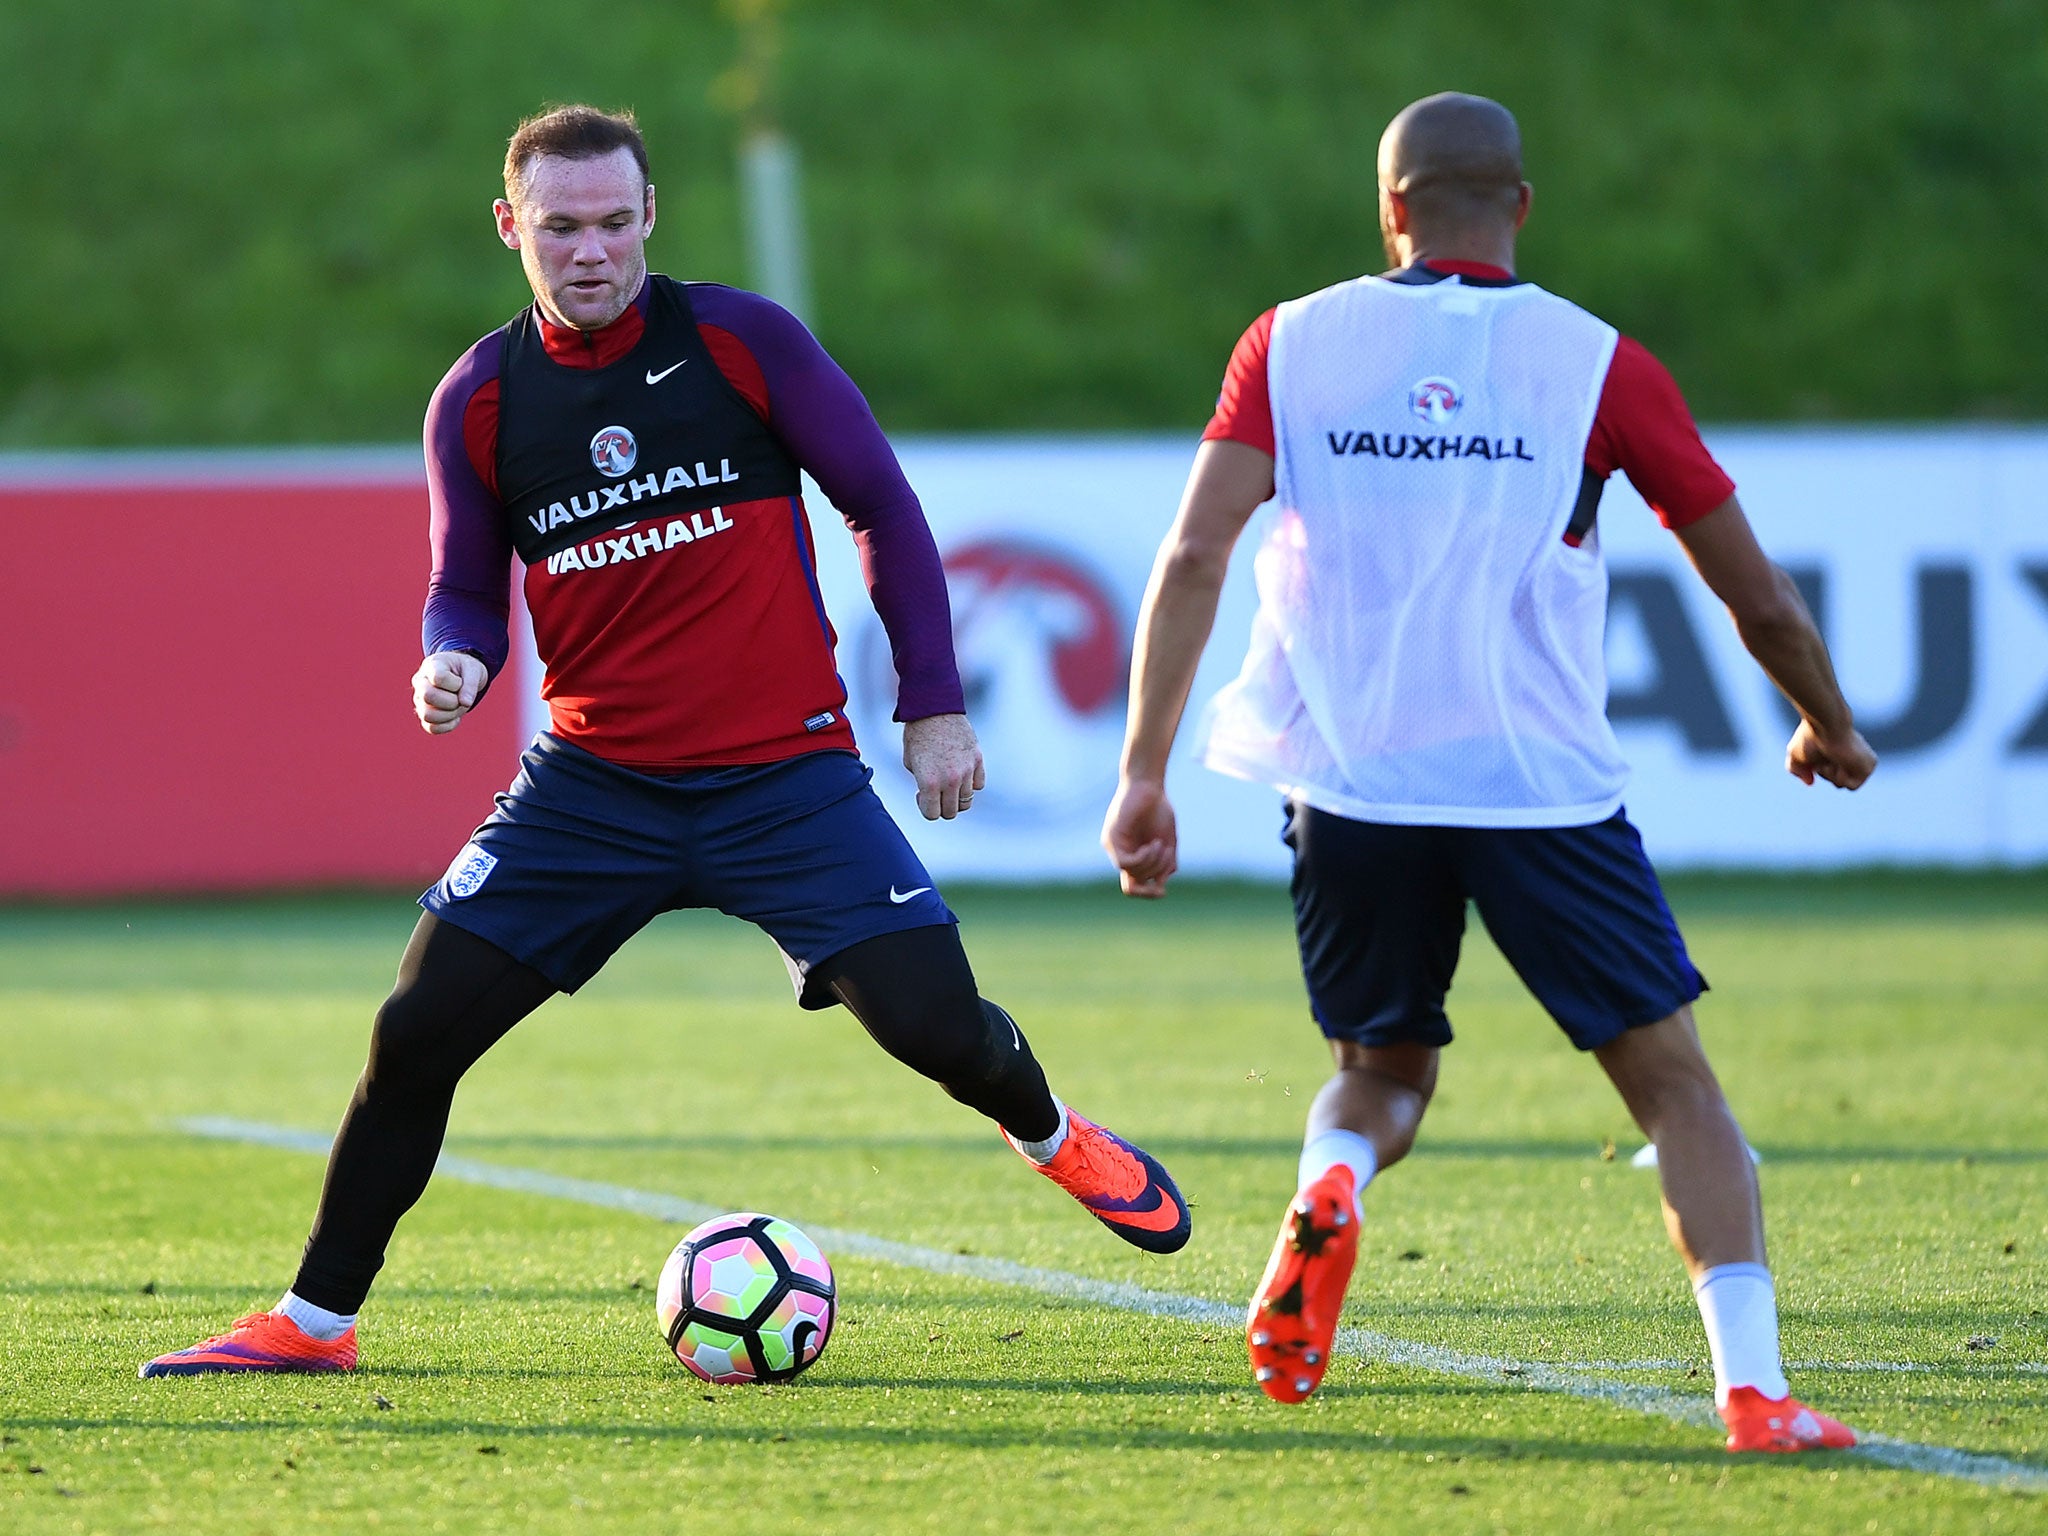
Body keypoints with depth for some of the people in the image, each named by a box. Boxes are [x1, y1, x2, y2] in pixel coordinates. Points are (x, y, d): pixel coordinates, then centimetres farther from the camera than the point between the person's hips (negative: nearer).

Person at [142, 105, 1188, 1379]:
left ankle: (1054, 1136, 24)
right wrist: (454, 663, -15)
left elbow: (883, 506, 2)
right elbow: (468, 591, 9)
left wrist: (934, 704, 0)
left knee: (935, 1023, -12)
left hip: (786, 776, -2)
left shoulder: (743, 341, -5)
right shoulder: (478, 404, 1)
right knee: (417, 1032, -6)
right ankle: (315, 1321, 9)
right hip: (592, 784, 2)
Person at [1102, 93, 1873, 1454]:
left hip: (1351, 782, 2)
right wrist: (1830, 729, 24)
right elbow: (1759, 597, 5)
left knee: (1383, 1070, 23)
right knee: (1674, 1080, 7)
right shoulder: (1594, 361, 2)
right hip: (1541, 783, -2)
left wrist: (1145, 775, -4)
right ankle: (1755, 1391, -8)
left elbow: (1195, 554, -6)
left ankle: (1327, 1196, -11)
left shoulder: (1293, 344, 6)